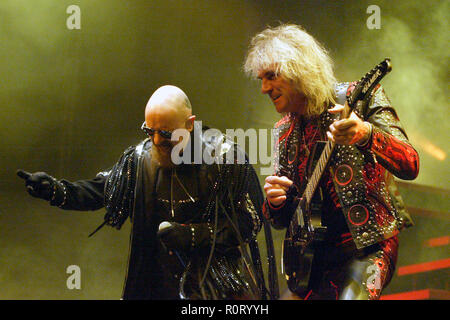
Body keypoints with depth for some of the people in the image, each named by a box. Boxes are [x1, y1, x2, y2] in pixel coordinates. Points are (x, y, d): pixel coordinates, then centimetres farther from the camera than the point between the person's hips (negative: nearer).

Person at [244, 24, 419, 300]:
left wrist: (366, 134, -37)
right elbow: (281, 221, 15)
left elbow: (410, 167, -19)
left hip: (366, 244, -6)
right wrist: (275, 202, -8)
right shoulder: (285, 131, 10)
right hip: (313, 254, 6)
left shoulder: (358, 99, -6)